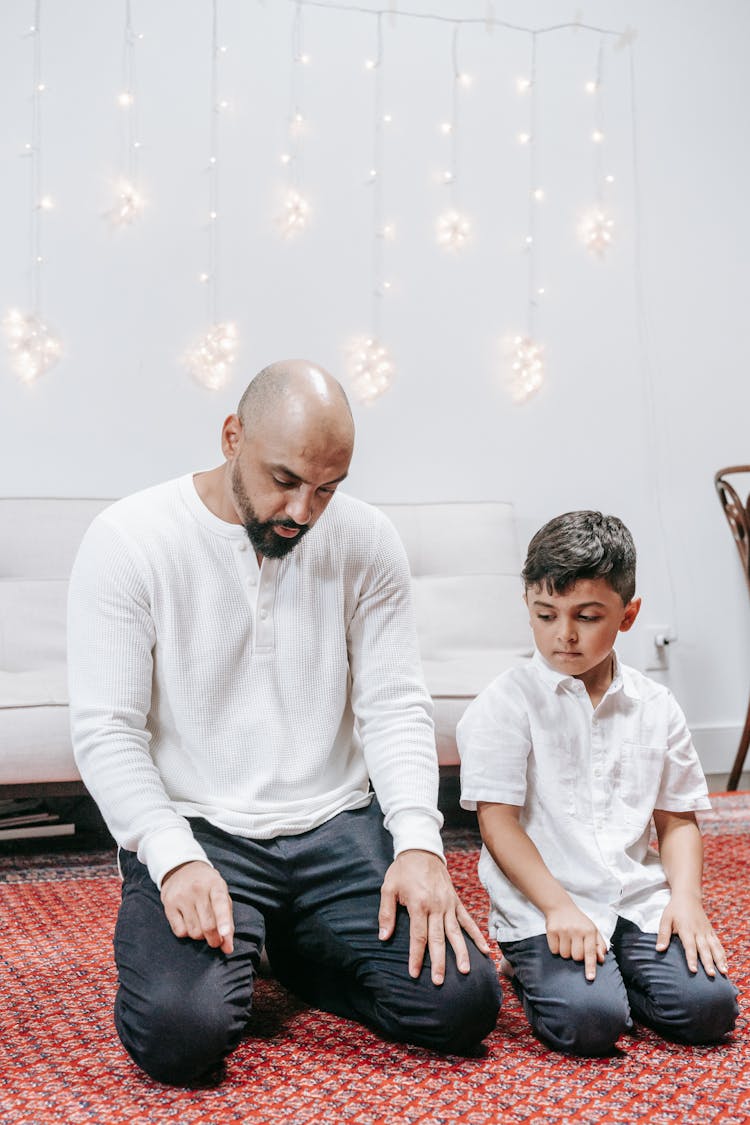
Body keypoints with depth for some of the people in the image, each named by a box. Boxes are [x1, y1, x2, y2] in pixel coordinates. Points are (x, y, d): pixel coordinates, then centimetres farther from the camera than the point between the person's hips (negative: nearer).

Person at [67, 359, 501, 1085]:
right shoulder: (129, 540, -8)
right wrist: (176, 859, -22)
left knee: (464, 1003, -12)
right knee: (179, 1034, -26)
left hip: (337, 825, 3)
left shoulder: (366, 543, 2)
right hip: (193, 828, -3)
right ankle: (228, 947, 10)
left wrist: (418, 842, -15)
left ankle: (293, 951, 16)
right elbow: (105, 730, -9)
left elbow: (396, 705, 1)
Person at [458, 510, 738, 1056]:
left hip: (638, 898, 4)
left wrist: (685, 896, -5)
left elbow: (677, 818, 11)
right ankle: (536, 969, 8)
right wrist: (558, 907, -18)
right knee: (587, 1022, -24)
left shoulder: (656, 707, 7)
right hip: (541, 906, -4)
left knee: (709, 1006, -15)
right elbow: (498, 821, -10)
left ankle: (602, 972, 10)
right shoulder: (505, 705, -6)